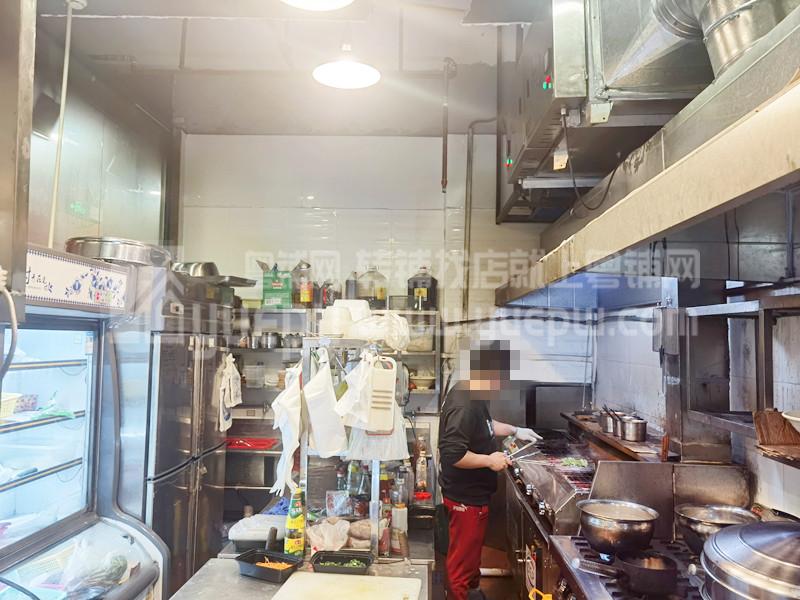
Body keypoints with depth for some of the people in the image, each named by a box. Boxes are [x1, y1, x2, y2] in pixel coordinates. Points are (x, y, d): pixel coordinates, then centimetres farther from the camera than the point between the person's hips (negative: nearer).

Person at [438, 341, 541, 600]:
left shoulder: (472, 395, 3)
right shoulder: (464, 406, -30)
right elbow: (451, 454, -34)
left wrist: (515, 430, 18)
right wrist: (489, 460, -25)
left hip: (472, 492, 11)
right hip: (466, 497, -11)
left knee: (472, 548, 28)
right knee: (462, 557, 8)